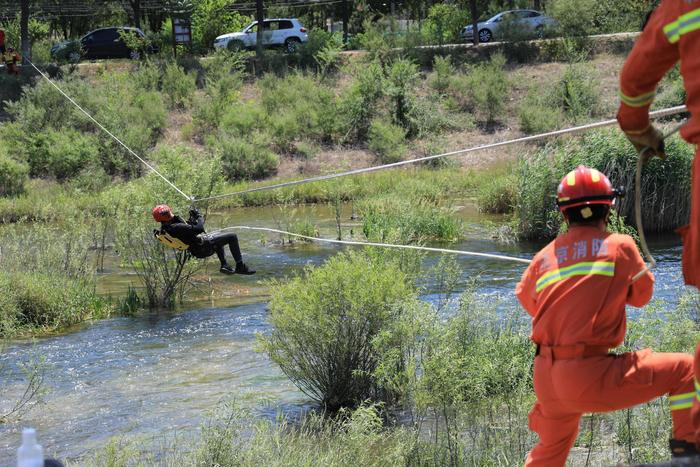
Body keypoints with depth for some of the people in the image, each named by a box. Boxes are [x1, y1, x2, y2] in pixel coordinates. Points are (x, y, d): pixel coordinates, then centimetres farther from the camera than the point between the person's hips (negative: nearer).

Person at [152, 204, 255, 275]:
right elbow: (198, 228, -32)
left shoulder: (163, 231, -1)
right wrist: (200, 217, -14)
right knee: (232, 237, -3)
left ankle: (224, 265, 25)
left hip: (195, 251, 10)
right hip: (203, 247, -10)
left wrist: (191, 220, 8)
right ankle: (240, 266, 2)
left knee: (220, 235, 34)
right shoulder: (176, 228, -32)